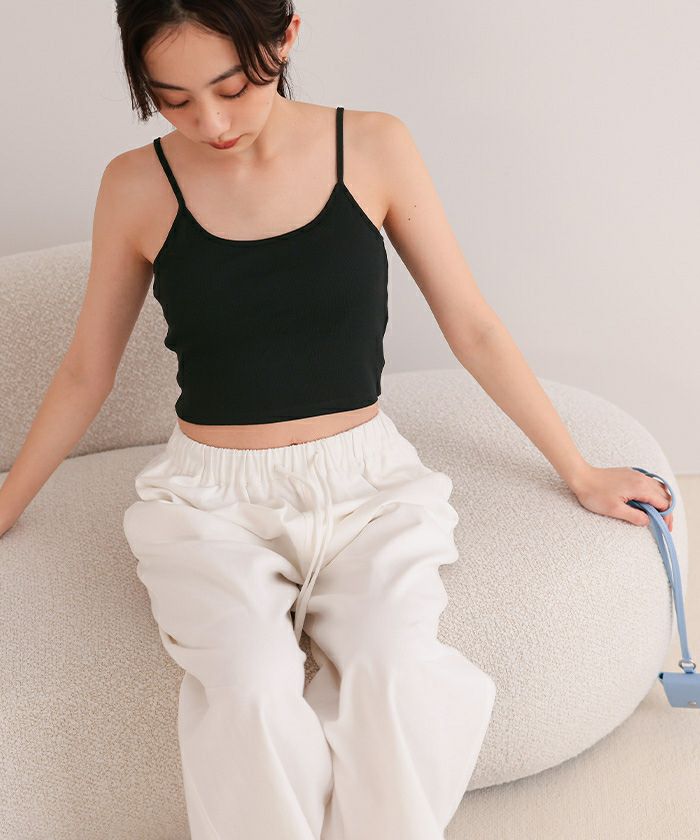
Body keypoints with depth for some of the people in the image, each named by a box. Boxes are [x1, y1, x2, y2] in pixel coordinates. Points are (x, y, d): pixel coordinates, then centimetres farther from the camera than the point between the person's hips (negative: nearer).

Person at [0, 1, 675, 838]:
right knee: (247, 685, -29)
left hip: (366, 483, 1)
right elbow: (85, 371, 11)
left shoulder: (374, 148, -2)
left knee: (393, 667, -29)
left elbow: (472, 328, 6)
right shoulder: (137, 186, -1)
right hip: (212, 496, 0)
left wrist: (579, 472, 10)